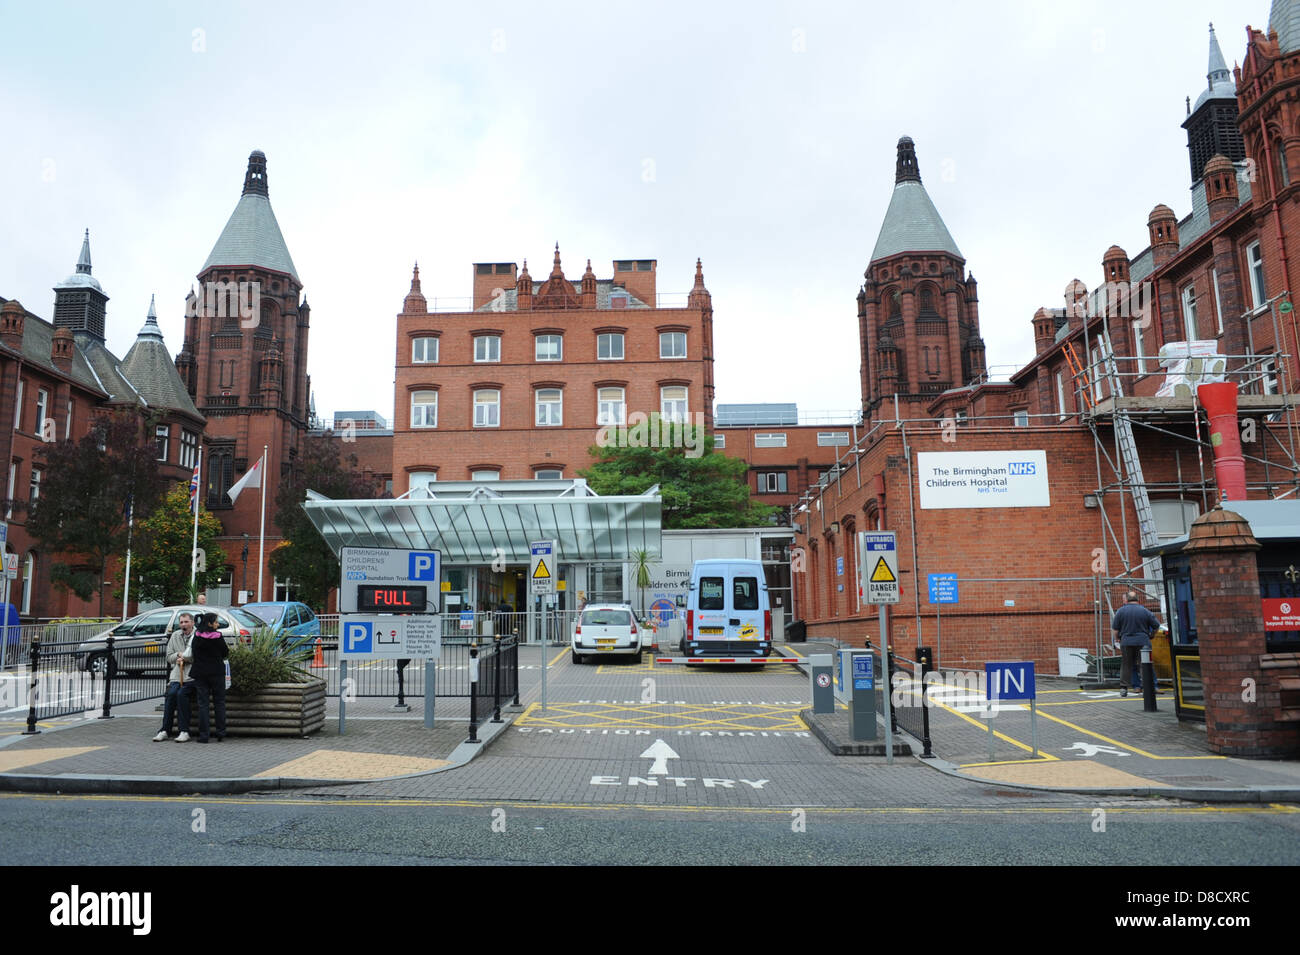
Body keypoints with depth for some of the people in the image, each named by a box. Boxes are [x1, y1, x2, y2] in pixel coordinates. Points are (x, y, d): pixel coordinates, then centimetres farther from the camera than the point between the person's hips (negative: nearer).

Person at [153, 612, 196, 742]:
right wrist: (179, 655, -3)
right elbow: (169, 657, 17)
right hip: (177, 674, 4)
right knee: (172, 693, -20)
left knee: (181, 693, -24)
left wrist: (183, 658, -8)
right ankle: (165, 730, -13)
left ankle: (185, 732, -17)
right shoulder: (175, 636, 16)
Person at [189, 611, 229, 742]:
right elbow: (225, 653, -1)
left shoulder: (196, 637, -3)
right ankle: (221, 733, 8)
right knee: (219, 702, 9)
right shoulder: (218, 637, -11)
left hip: (200, 674, 2)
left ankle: (203, 735, 3)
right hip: (217, 673, -2)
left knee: (202, 703, 5)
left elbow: (194, 654, 5)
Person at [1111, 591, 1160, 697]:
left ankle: (1123, 687, 3)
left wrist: (1117, 638, 18)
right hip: (1143, 642, -1)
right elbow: (1156, 625, 6)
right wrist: (1151, 635, 24)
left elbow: (1115, 628, 1)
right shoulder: (1145, 611, 0)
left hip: (1126, 642, 1)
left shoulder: (1120, 611, 0)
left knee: (1126, 665, 7)